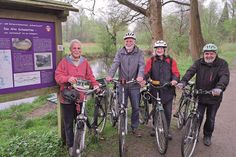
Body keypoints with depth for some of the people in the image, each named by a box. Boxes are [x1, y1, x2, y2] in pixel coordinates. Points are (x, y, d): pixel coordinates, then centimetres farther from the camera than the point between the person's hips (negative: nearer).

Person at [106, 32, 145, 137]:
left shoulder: (139, 53, 3)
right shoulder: (120, 52, 5)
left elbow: (142, 65, -11)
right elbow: (115, 64, -9)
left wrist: (140, 76, -32)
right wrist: (110, 75, -27)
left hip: (135, 85, 0)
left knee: (136, 107, 8)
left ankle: (135, 128, 26)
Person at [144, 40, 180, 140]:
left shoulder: (171, 61, 7)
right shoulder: (151, 61, 7)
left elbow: (176, 73, 1)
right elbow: (146, 72, -4)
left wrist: (175, 80, -20)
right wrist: (143, 79, -24)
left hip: (168, 90, 0)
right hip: (155, 90, 1)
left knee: (168, 112, 3)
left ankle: (167, 130, 20)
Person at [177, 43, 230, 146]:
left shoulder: (222, 64, -7)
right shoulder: (199, 63, -2)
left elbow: (225, 76, -23)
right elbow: (190, 71, -16)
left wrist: (219, 88, -43)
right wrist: (183, 81, -35)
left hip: (214, 97, 0)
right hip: (199, 96, 0)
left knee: (211, 119, 14)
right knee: (198, 117, 3)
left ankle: (207, 136, 37)